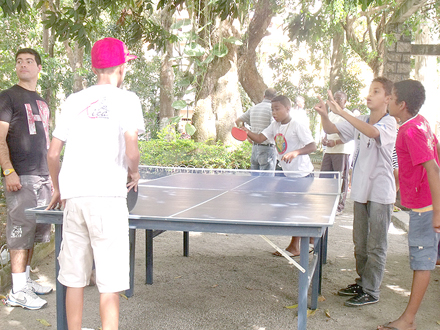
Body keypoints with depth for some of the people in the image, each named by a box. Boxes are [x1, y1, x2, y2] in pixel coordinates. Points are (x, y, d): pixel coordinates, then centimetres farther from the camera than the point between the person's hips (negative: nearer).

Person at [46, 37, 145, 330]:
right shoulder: (126, 99, 0)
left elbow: (53, 154, 14)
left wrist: (58, 189, 28)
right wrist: (134, 174, 9)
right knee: (109, 283, 1)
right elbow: (131, 152, -11)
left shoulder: (74, 101, 14)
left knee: (74, 278, 13)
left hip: (73, 196, 5)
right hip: (106, 195, -5)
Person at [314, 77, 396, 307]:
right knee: (360, 243, 16)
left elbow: (373, 132, -34)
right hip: (361, 190, 7)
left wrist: (341, 112, -39)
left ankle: (371, 291, 9)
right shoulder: (359, 123, 8)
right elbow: (331, 130, 6)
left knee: (375, 245, 0)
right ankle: (362, 282, 31)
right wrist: (324, 114, -16)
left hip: (380, 193, -7)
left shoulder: (389, 123, -13)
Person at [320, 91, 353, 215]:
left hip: (342, 151, -7)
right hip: (328, 150, 7)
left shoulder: (348, 115, -5)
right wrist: (324, 139, 5)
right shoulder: (330, 114, 18)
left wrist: (335, 142, -20)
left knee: (341, 180, -3)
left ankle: (339, 206, 3)